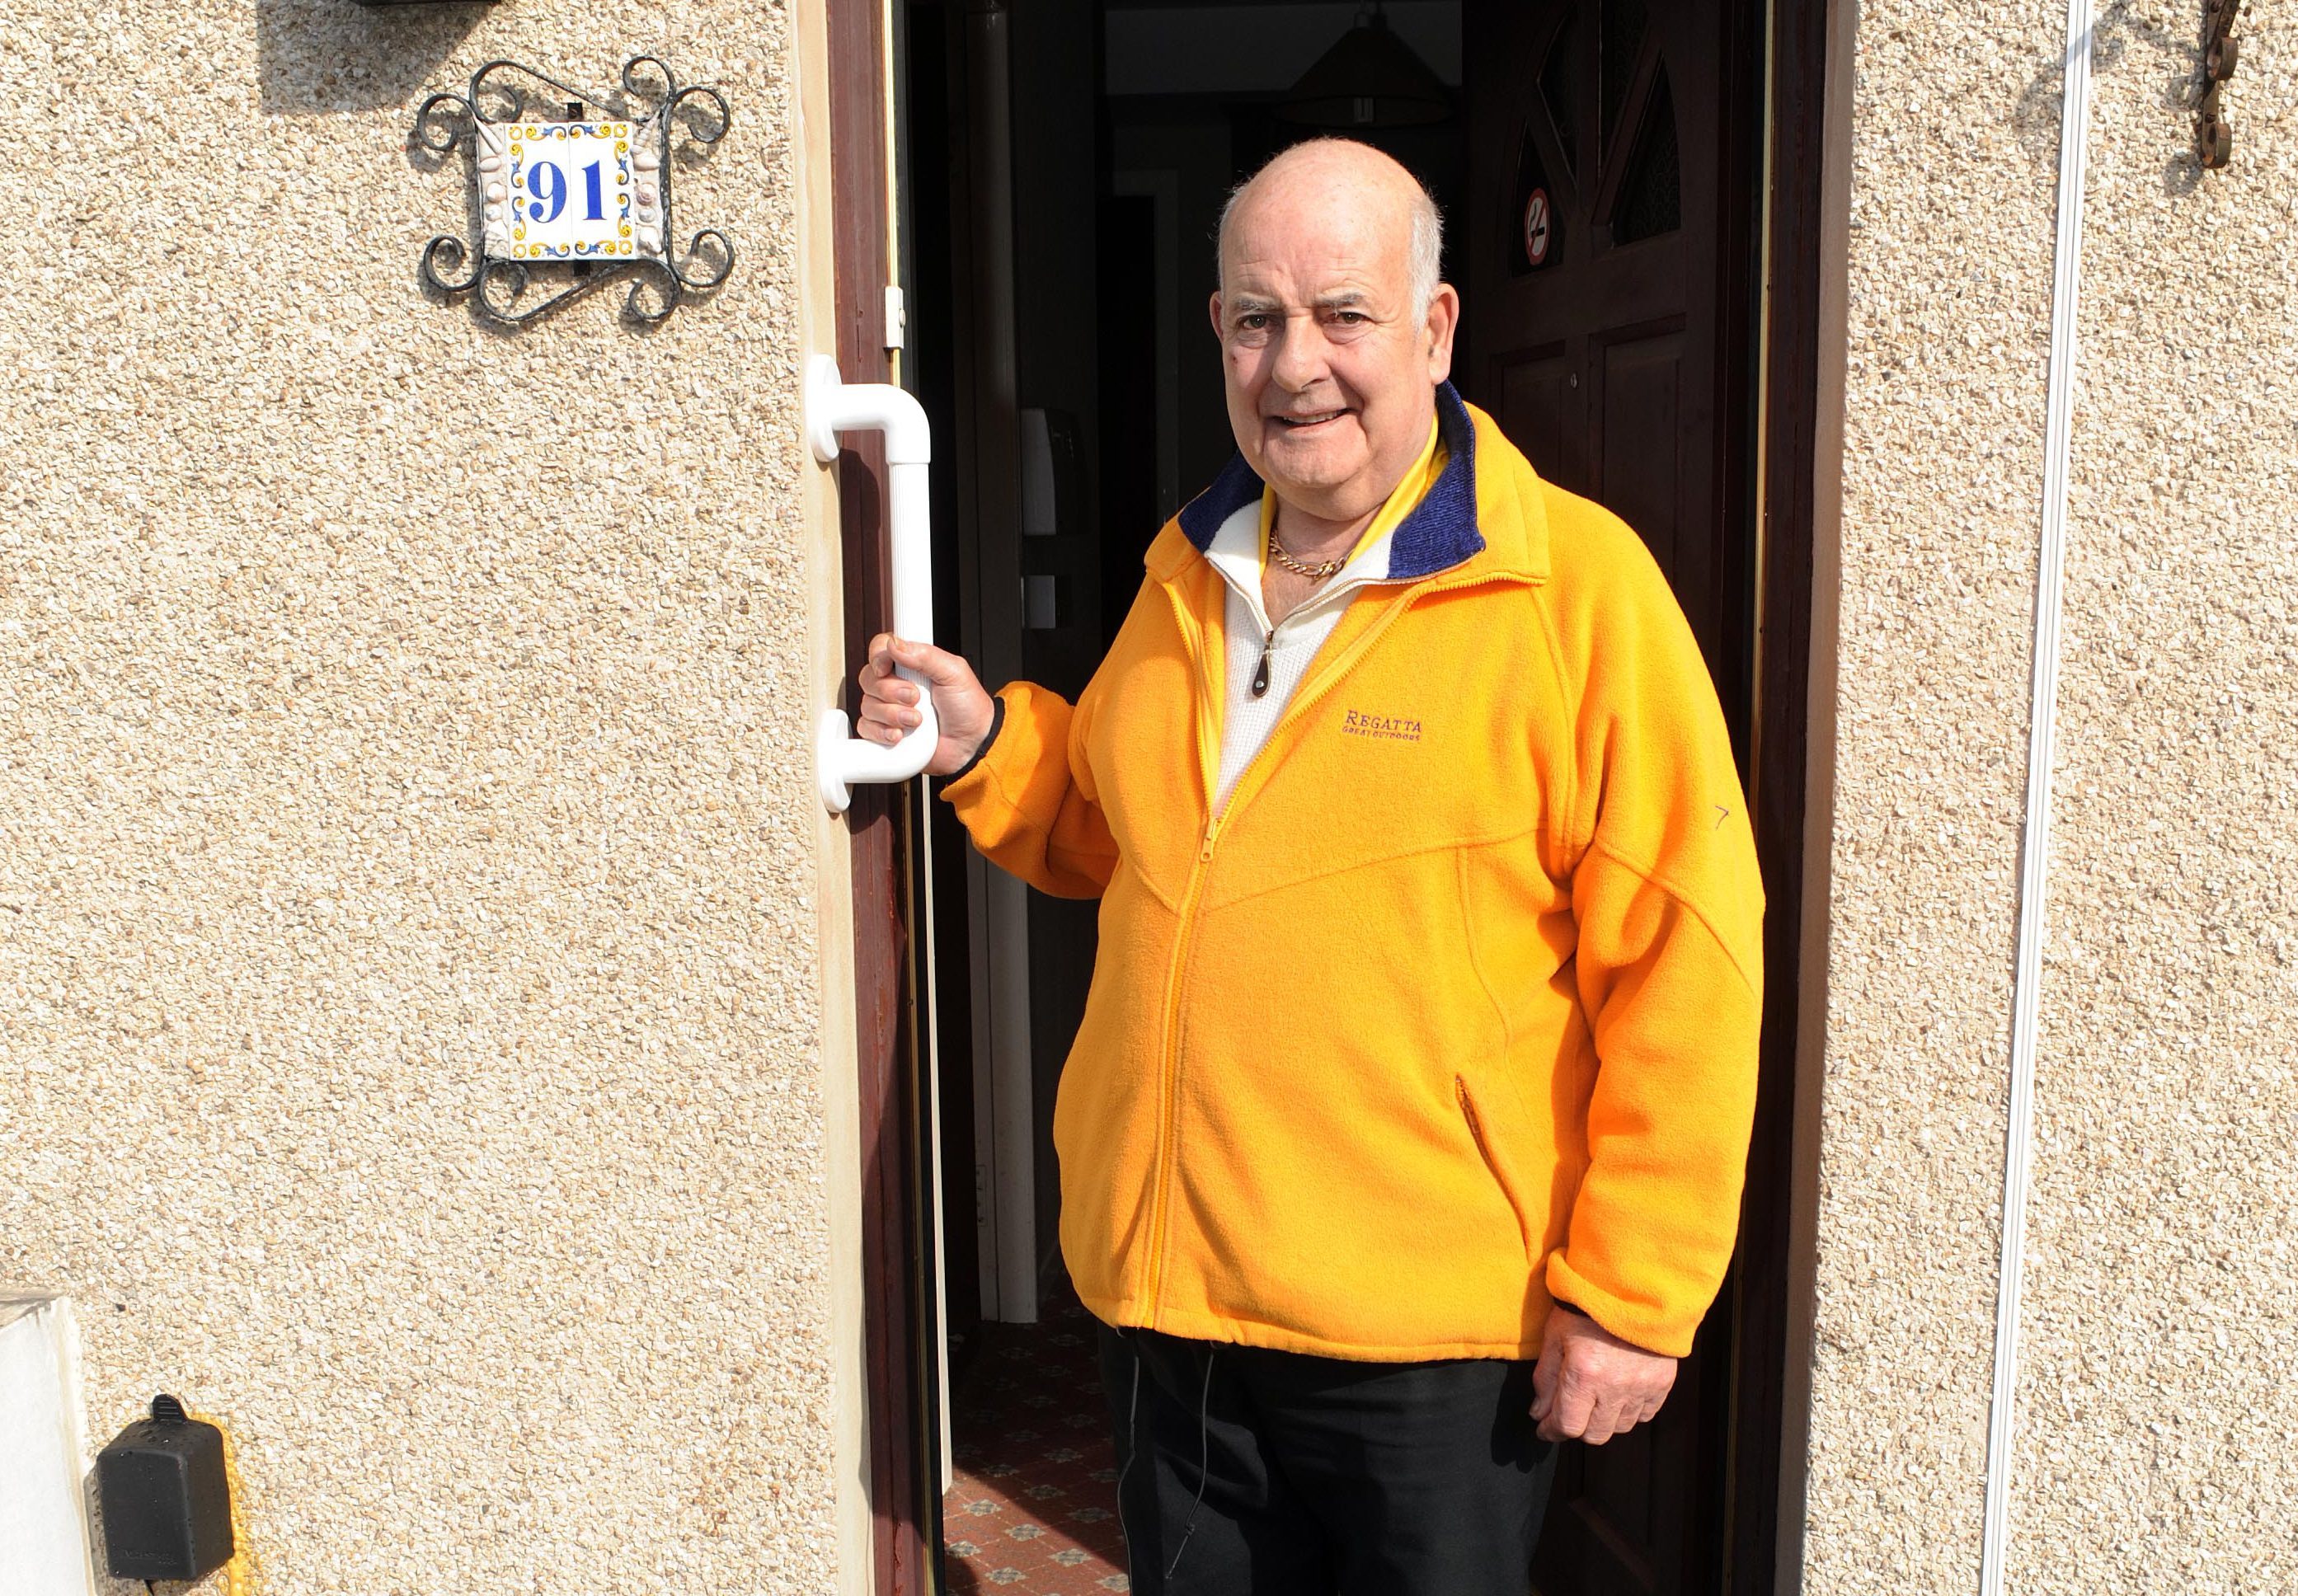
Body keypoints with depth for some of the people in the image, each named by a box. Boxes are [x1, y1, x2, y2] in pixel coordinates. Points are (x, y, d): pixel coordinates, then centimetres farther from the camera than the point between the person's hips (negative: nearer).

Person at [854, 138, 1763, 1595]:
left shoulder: (1575, 582, -13)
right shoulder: (1190, 573, 7)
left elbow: (1684, 968, -14)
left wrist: (1631, 1296, -14)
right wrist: (987, 746, 2)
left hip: (1431, 1331, -5)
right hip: (1168, 1288, 6)